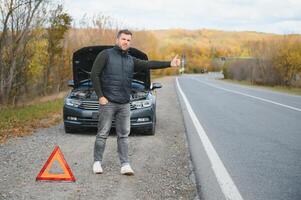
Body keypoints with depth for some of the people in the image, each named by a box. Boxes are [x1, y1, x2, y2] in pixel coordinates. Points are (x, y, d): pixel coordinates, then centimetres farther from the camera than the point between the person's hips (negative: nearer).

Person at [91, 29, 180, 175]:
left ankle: (125, 165, 8)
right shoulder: (106, 55, -2)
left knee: (124, 135, 5)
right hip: (108, 102, -5)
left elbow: (149, 64, 4)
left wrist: (169, 64, -7)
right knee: (103, 133, 1)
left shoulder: (131, 60, 13)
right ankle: (97, 162, 13)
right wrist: (100, 96, -11)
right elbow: (94, 75, -6)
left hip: (125, 104, 5)